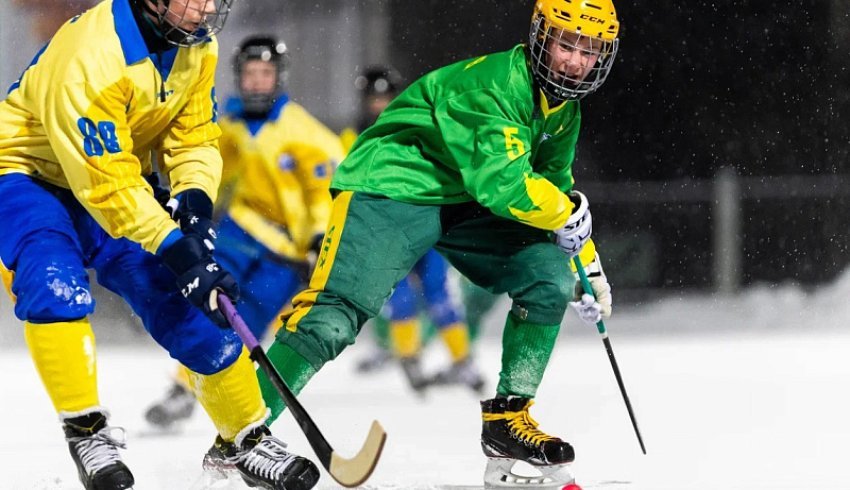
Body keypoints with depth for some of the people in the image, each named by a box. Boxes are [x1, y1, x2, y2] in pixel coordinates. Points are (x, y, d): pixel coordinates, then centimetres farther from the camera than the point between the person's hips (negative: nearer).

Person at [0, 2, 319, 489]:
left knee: (192, 308, -1)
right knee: (56, 286, -34)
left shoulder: (198, 45, -9)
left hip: (119, 180, 7)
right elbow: (105, 181, -33)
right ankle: (87, 430, -23)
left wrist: (195, 201, -19)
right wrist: (175, 251, -36)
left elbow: (194, 136, 1)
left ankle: (245, 439, 14)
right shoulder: (91, 54, -34)